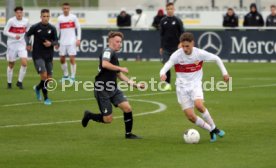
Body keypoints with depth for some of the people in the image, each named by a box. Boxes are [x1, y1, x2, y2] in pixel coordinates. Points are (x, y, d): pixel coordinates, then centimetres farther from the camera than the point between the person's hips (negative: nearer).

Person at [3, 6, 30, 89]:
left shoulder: (26, 21, -1)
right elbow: (5, 32, -10)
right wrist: (14, 36, -24)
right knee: (11, 65, 6)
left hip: (22, 45, 2)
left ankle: (20, 82, -1)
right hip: (12, 44, -2)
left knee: (24, 63, -14)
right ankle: (9, 83, 23)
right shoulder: (11, 21, -11)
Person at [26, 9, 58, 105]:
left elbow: (56, 41, 4)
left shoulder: (52, 28, -1)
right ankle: (46, 98, -6)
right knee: (44, 75, -17)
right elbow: (27, 35, 11)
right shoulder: (35, 27, -5)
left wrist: (51, 43, -16)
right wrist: (28, 44, -3)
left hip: (49, 56, 3)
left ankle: (38, 88, 37)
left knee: (49, 78, 6)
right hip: (38, 55, -3)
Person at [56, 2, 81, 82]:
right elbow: (57, 30, 11)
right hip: (62, 42, 3)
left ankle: (72, 77, -4)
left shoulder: (73, 17, 0)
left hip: (72, 42, -3)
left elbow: (78, 28, 2)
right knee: (62, 59, 6)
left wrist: (78, 39, -6)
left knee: (72, 59, -8)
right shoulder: (60, 18, 6)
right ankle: (65, 75, 23)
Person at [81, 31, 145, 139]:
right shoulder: (108, 51, -12)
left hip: (113, 89, 8)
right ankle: (89, 115, 23)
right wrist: (121, 68, -24)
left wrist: (135, 84, 21)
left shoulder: (114, 55, 16)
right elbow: (104, 64, -35)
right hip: (102, 90, -8)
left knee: (127, 108, -7)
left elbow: (119, 75, 25)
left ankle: (128, 134, 7)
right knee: (107, 119, -4)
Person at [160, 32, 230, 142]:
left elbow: (216, 58, 6)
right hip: (182, 87, 1)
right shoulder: (177, 55, -14)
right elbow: (166, 67, -24)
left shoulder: (200, 53, -10)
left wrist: (224, 72, 4)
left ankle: (214, 128, -9)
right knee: (190, 116, -7)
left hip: (195, 84, -1)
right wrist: (162, 74, -47)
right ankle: (211, 131, 14)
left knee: (199, 105, -29)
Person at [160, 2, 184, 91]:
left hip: (176, 47, -2)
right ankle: (168, 84, 4)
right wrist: (161, 47, 9)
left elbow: (182, 33, 0)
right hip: (166, 47, 2)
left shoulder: (177, 21, -1)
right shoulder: (163, 21, 6)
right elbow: (161, 34, 11)